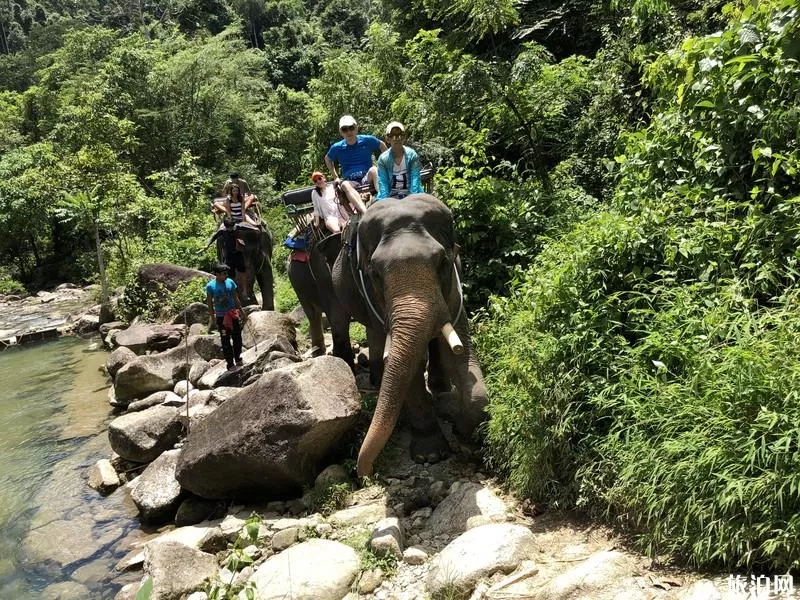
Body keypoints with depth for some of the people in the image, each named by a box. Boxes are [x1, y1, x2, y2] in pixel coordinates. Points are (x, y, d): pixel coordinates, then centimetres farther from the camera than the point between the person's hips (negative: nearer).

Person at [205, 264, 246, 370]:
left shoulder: (230, 282, 1)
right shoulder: (210, 286, -9)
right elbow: (209, 302, -3)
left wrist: (241, 311, 12)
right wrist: (213, 316, -5)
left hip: (233, 314, 3)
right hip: (221, 317, -3)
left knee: (237, 337, 10)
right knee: (225, 341, 3)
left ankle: (238, 359, 28)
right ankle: (230, 364, 12)